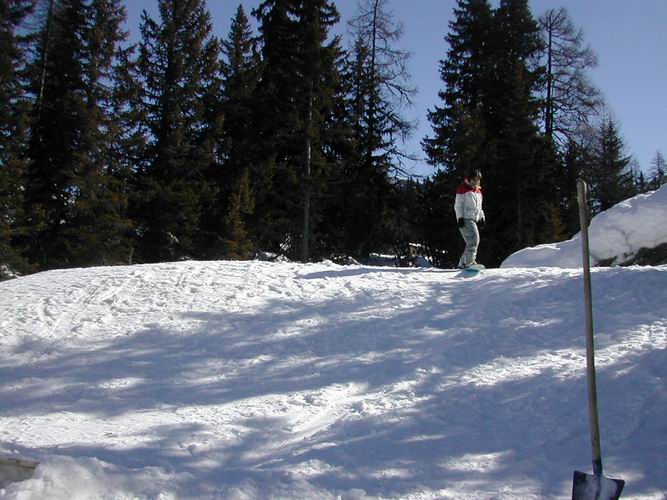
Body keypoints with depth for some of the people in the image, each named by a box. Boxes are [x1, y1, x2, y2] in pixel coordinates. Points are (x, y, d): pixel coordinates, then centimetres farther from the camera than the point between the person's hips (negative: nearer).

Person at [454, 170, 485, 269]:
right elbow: (458, 205, -4)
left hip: (475, 219, 8)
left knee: (472, 242, 6)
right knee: (474, 239, -22)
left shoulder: (478, 191, 23)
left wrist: (482, 217, 18)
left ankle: (462, 264, 13)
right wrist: (460, 218, -13)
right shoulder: (463, 189, 0)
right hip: (466, 219, -8)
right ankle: (469, 261, -26)